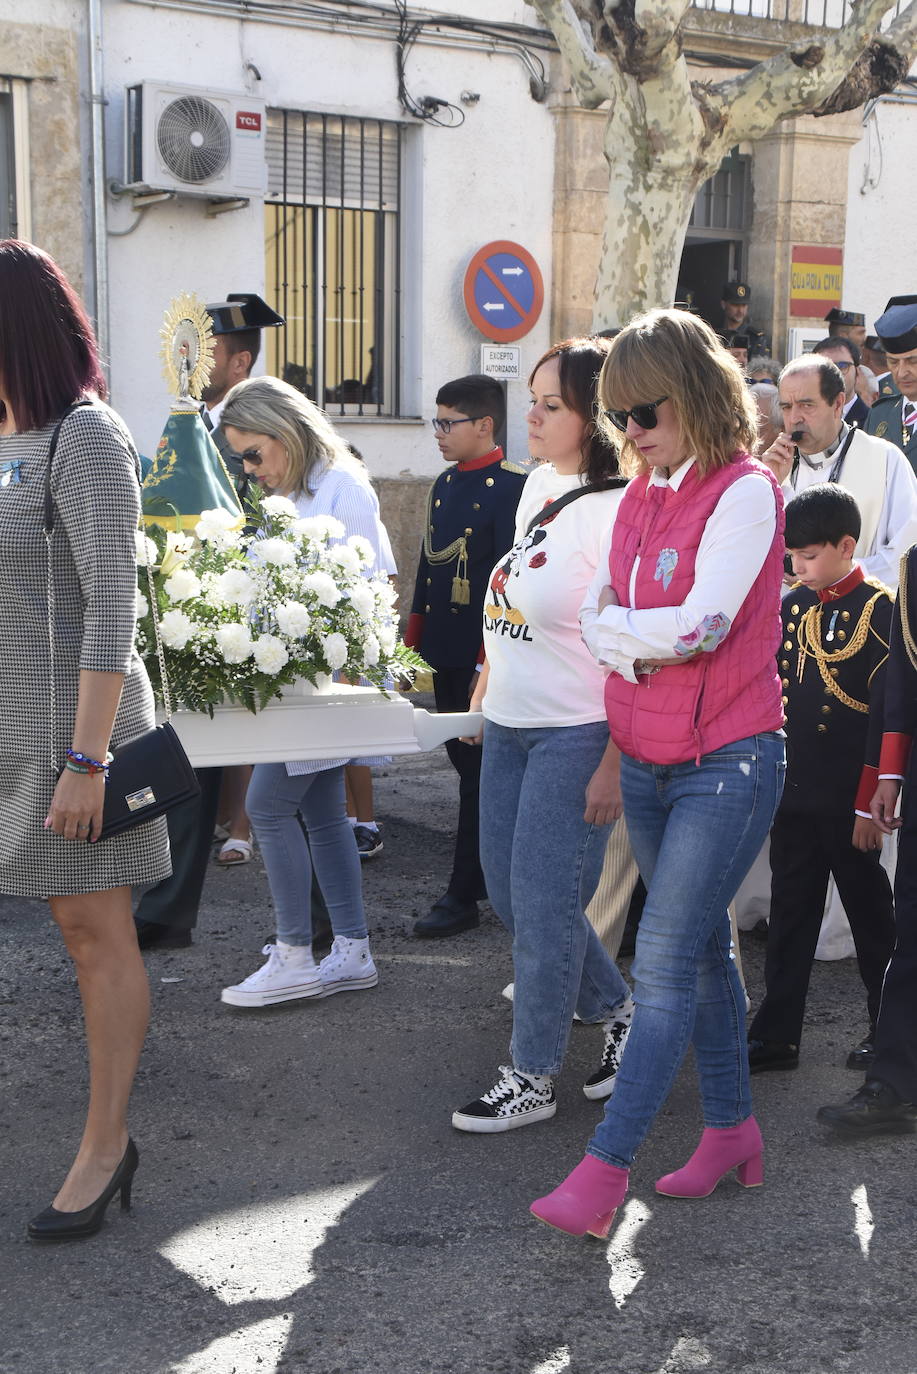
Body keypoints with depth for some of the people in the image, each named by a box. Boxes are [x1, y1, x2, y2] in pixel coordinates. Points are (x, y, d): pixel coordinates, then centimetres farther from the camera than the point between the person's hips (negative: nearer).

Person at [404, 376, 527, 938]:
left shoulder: (511, 487, -13)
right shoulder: (445, 484, 14)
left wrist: (491, 660, -19)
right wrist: (414, 642, 17)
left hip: (484, 658, -8)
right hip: (445, 653, 8)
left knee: (479, 771, -2)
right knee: (464, 761, 14)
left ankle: (464, 895, 5)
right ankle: (493, 875, 26)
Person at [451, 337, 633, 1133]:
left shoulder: (617, 508, -18)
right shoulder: (539, 484, 8)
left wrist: (614, 763, -21)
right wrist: (487, 683, 19)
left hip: (576, 734, -9)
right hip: (509, 725, 9)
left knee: (543, 904, 0)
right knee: (510, 894, 14)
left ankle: (532, 1079, 16)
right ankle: (619, 1010, 35)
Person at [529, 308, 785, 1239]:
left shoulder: (744, 491, -12)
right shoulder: (639, 496, 11)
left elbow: (703, 623, -21)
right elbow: (596, 613, 9)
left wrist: (616, 627, -6)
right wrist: (640, 650, -11)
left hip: (727, 762, -8)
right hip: (645, 759, 8)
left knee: (665, 963, -8)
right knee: (702, 949, 16)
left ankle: (604, 1168, -4)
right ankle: (730, 1129, 30)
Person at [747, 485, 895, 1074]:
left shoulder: (879, 609, -10)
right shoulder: (793, 607, 9)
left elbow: (888, 715, -13)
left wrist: (870, 803, -16)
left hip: (848, 801, -6)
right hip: (793, 793, 6)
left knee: (870, 914, 8)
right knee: (790, 913, 10)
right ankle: (776, 1034, 16)